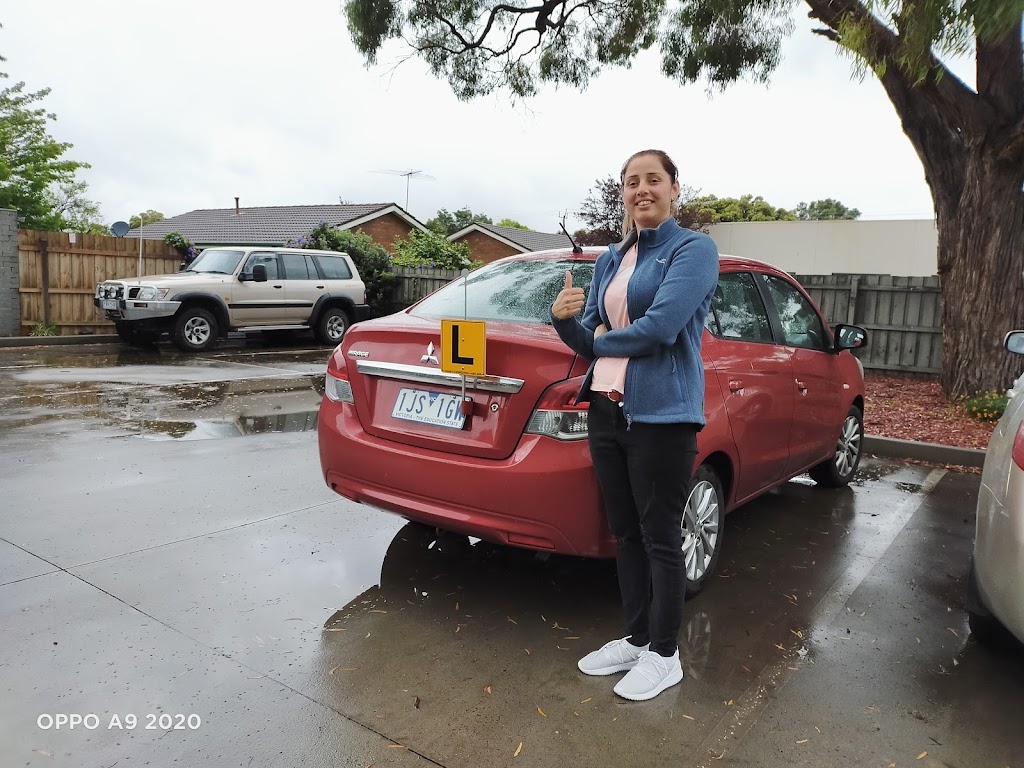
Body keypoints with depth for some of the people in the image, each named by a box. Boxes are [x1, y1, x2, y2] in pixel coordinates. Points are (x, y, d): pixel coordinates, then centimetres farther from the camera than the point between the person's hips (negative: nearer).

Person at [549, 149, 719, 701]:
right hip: (606, 410, 7)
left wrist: (604, 339, -4)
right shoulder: (610, 259, 14)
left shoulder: (693, 249, -6)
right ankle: (635, 639, 32)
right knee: (625, 534, 16)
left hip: (661, 415, -7)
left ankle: (664, 655, 22)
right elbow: (591, 342, 13)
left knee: (659, 538, 4)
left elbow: (661, 326, -21)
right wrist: (566, 320, -9)